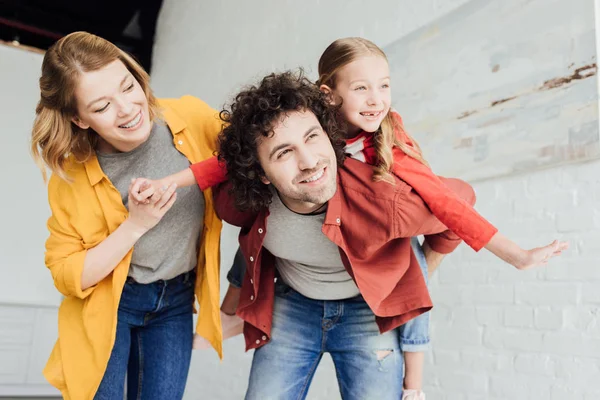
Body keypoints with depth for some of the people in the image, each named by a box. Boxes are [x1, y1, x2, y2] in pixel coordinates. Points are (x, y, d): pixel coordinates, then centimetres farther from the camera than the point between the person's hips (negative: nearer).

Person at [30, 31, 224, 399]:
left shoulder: (193, 119, -18)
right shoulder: (72, 177, -18)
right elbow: (66, 276, -12)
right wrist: (135, 225, -26)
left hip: (175, 303, 2)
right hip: (105, 303, -1)